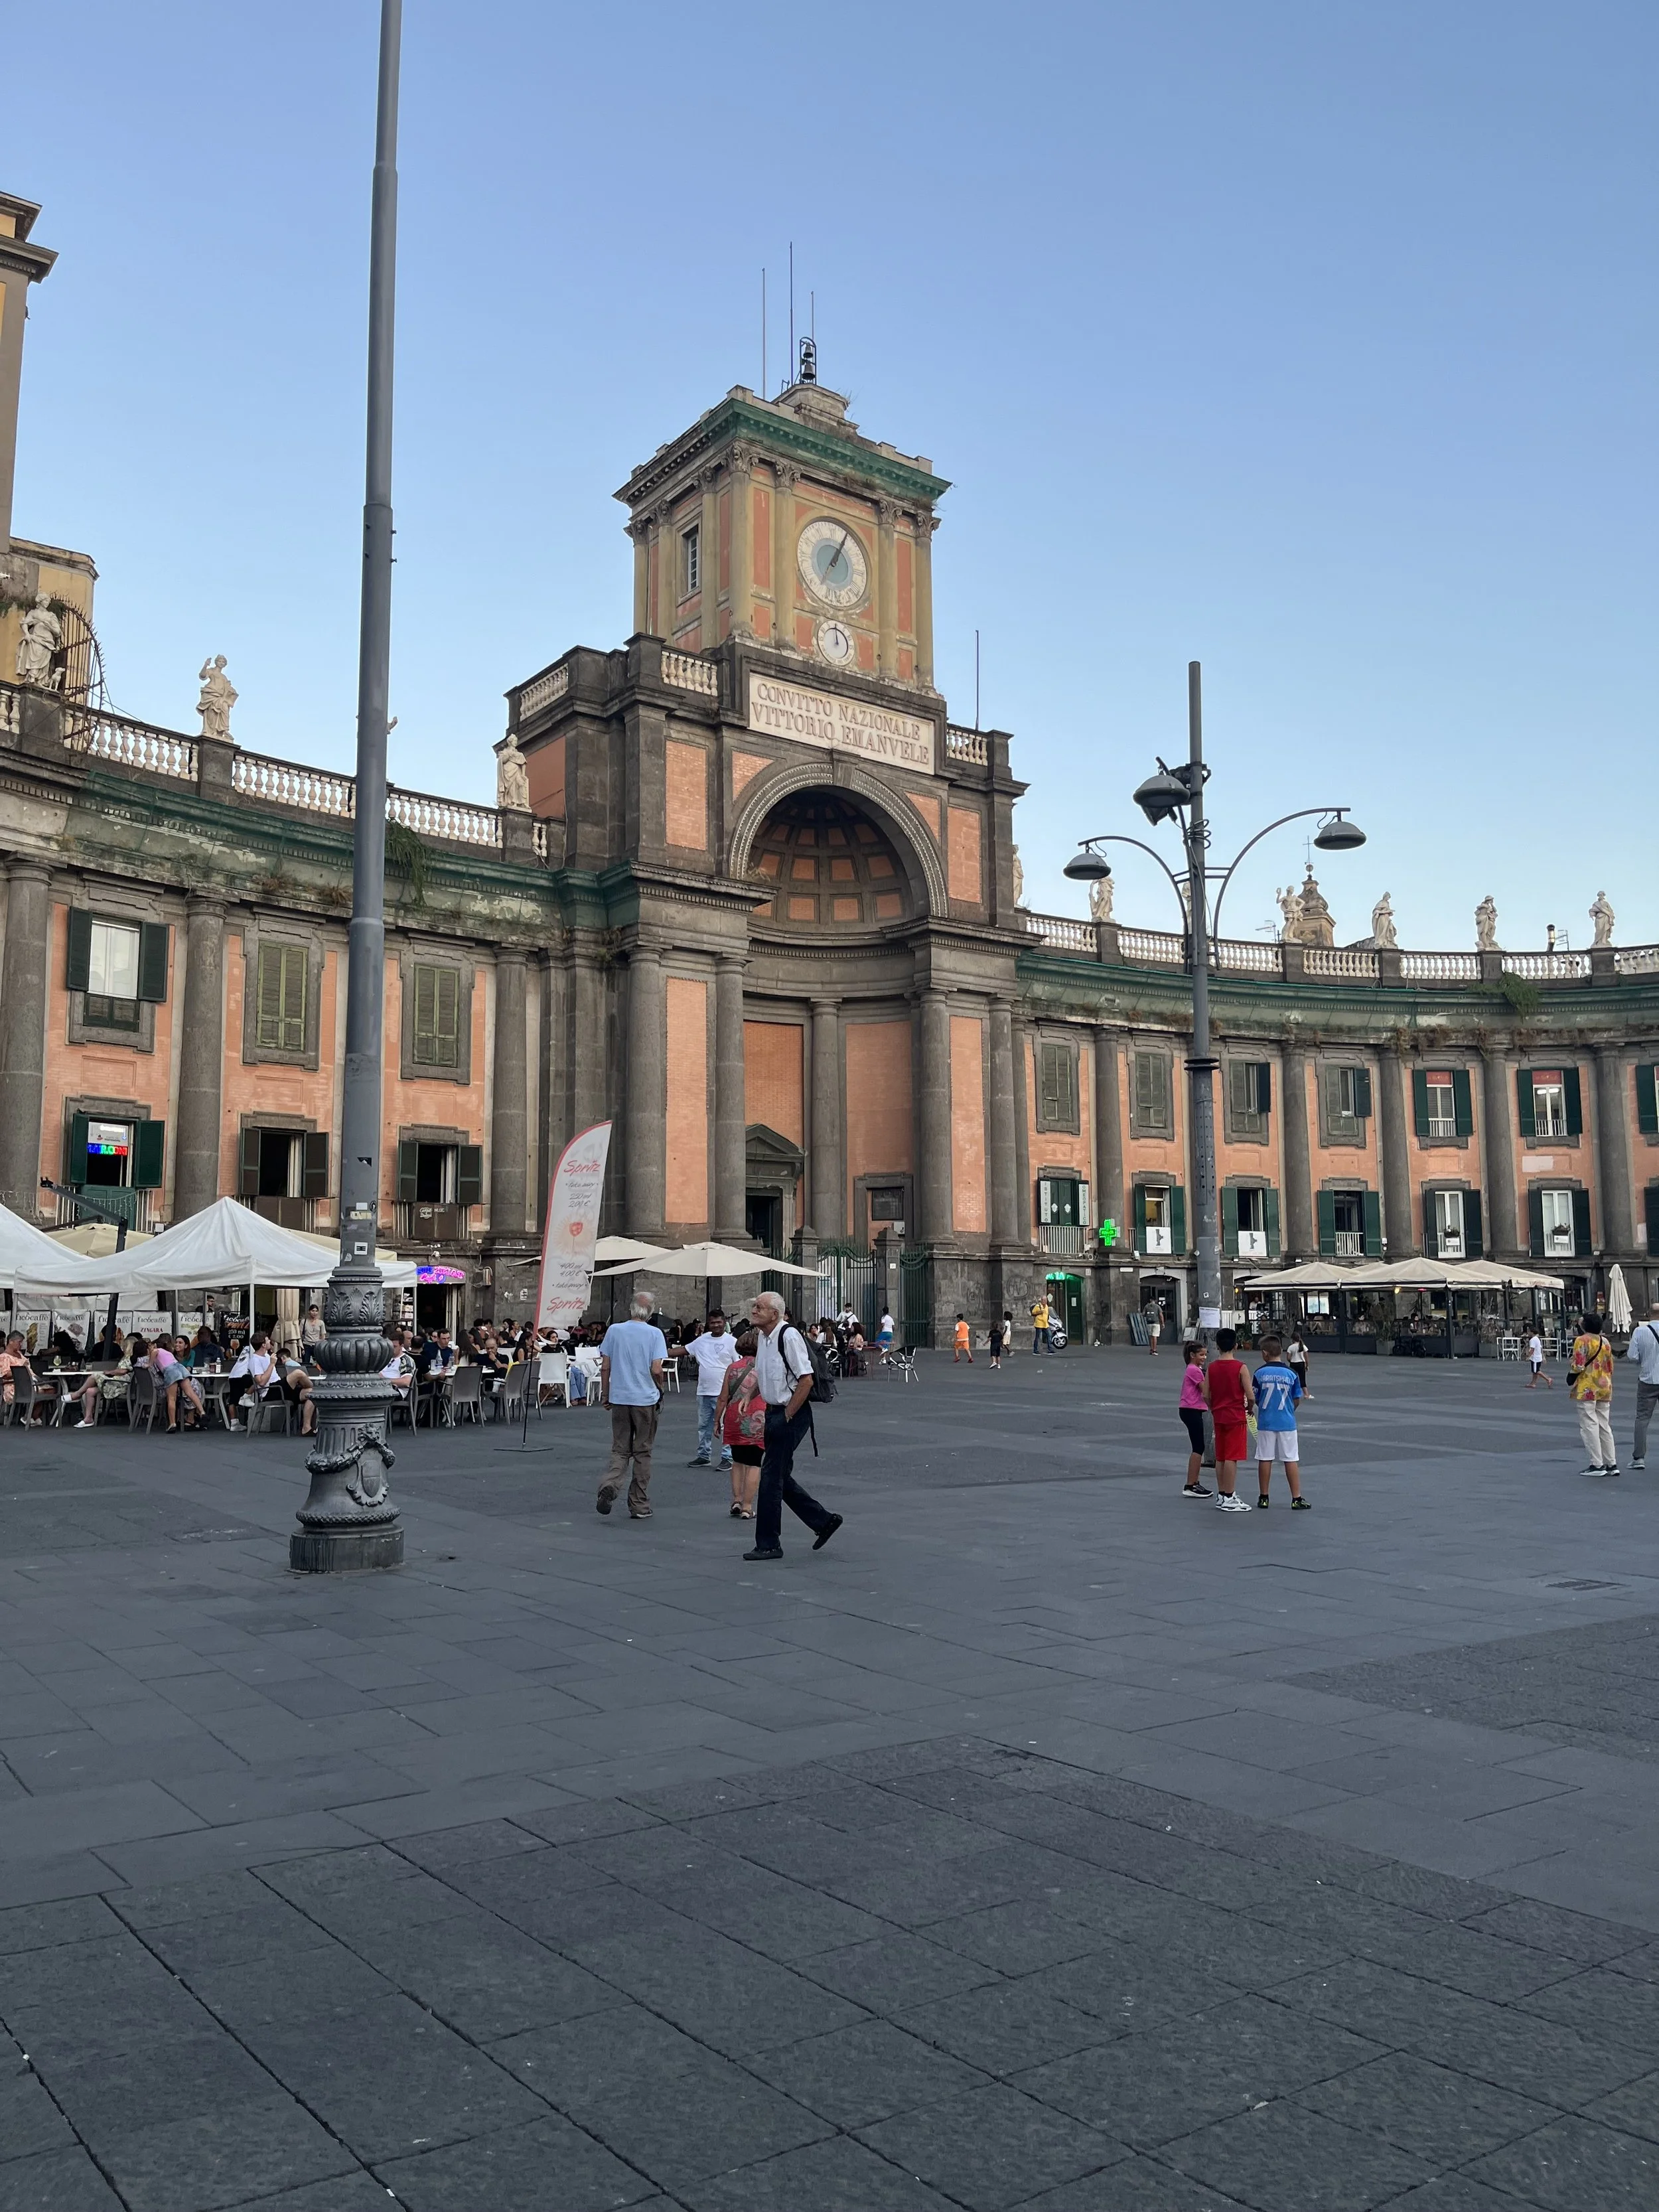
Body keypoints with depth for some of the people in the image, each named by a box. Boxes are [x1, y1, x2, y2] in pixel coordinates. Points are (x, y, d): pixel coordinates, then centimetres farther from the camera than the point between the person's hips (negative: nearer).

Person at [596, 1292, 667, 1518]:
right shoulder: (655, 1334, -8)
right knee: (642, 1453, 8)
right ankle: (639, 1506, 12)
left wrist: (607, 1394, 14)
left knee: (620, 1450, 11)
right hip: (646, 1399, -2)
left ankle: (610, 1485, -16)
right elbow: (657, 1370, -12)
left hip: (619, 1398, 2)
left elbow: (605, 1367, 2)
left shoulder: (614, 1330, 1)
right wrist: (659, 1390, 7)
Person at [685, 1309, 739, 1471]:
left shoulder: (732, 1342, -7)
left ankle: (727, 1458, 3)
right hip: (703, 1391, 6)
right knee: (703, 1426, 14)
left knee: (724, 1426, -3)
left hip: (722, 1393, -6)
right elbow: (685, 1349, 20)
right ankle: (704, 1456, 24)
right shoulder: (702, 1340, 9)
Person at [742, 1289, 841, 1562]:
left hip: (792, 1415, -9)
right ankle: (824, 1520, 27)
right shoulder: (762, 1336, 8)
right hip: (774, 1412, 9)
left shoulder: (789, 1336, -20)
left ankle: (768, 1544, 6)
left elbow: (806, 1381, -22)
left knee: (771, 1477, -4)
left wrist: (786, 1416, -16)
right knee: (780, 1477, 13)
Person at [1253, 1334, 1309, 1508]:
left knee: (1265, 1459, 8)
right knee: (1291, 1460, 5)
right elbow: (1296, 1400, 2)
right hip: (1287, 1422, 0)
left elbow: (1255, 1399, 1)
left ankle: (1263, 1497, 15)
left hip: (1265, 1422, 0)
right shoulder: (1292, 1374, -4)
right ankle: (1297, 1499, 6)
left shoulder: (1259, 1373, -6)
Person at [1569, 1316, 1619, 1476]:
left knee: (1589, 1426, -3)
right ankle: (1612, 1464, 12)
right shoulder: (1605, 1342, 12)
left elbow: (1578, 1366, -17)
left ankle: (1597, 1465, -5)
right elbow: (1610, 1367, 16)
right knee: (1604, 1426, 12)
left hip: (1586, 1389, -7)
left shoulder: (1582, 1341, -11)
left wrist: (1571, 1382, -3)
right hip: (1605, 1388, 7)